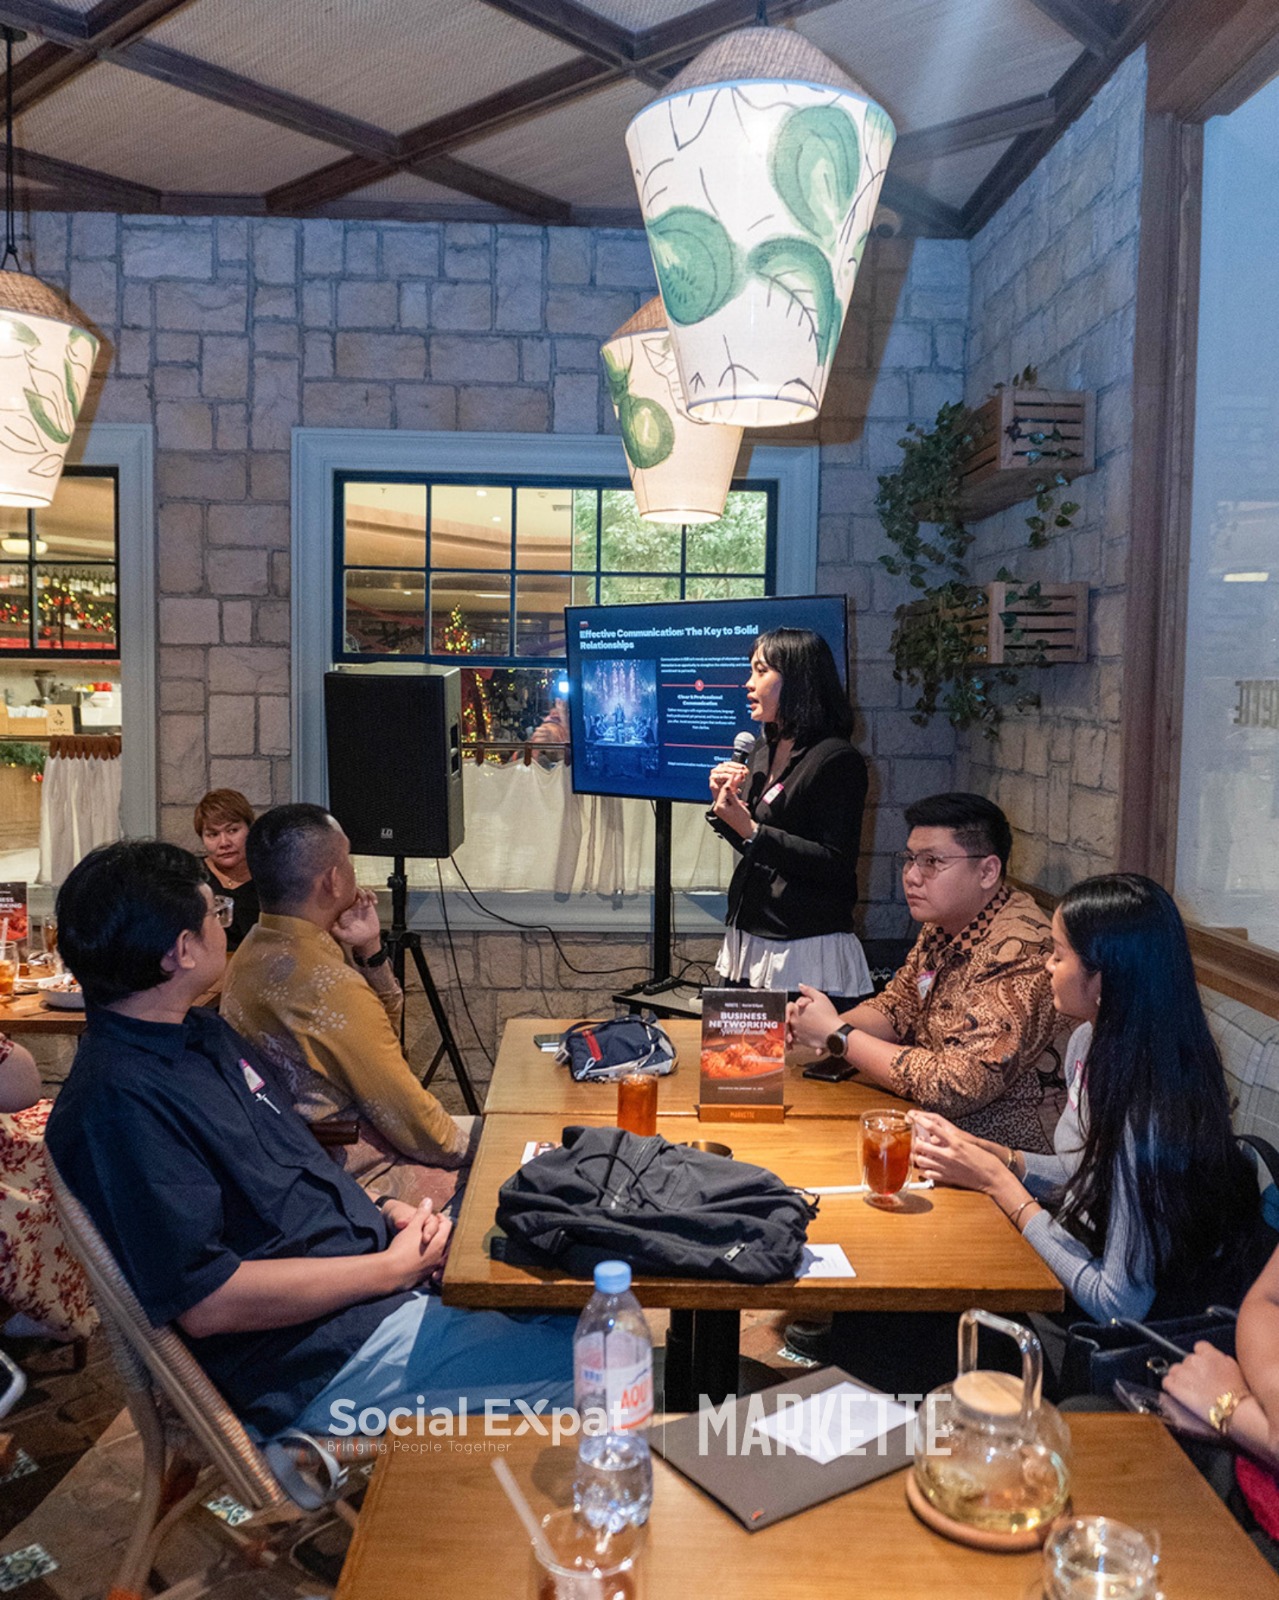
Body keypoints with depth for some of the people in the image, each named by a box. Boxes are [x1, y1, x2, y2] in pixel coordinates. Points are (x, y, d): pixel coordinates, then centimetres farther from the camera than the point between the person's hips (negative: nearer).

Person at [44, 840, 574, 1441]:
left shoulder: (203, 1034, 10)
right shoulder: (117, 1104, -22)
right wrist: (394, 1266, -17)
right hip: (326, 1360, -9)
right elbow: (208, 1301, -24)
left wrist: (381, 1213, 1)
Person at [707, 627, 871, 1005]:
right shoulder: (765, 748, 11)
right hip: (751, 938, 8)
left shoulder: (837, 760, -14)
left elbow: (837, 865, -20)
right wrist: (723, 803, 1)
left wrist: (751, 830, -23)